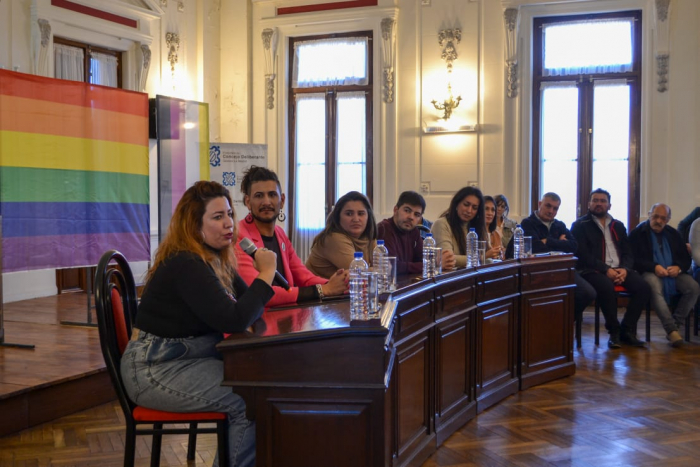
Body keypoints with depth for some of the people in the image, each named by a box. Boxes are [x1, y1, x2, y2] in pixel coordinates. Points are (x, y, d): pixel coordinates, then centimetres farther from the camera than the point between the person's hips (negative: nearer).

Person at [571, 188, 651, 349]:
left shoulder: (618, 226, 20)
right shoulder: (580, 225, 3)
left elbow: (628, 253, 15)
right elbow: (582, 254, -8)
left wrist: (624, 269, -8)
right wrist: (606, 270, -18)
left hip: (620, 269, 5)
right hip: (593, 270, -5)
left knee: (643, 288, -21)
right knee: (607, 287, -37)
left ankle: (627, 330, -9)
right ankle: (614, 330, -16)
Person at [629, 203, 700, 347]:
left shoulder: (673, 234, 19)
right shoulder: (638, 233, 5)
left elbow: (686, 258, 17)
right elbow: (634, 259, -3)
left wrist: (678, 268, -7)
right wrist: (654, 267, -18)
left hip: (674, 272, 5)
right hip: (650, 272, -4)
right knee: (655, 288, -39)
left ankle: (675, 324, -19)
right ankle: (672, 330, -38)